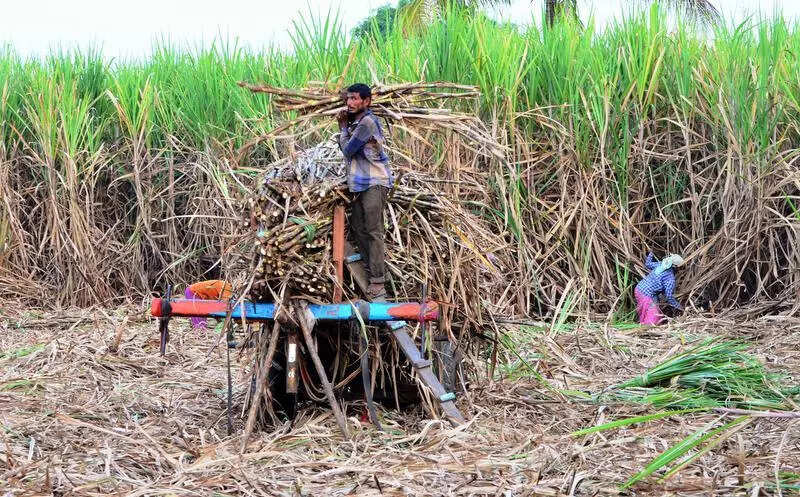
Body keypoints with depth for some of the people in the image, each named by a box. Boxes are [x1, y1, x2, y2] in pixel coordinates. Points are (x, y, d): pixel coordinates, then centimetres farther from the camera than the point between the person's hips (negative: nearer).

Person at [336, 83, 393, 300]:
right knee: (358, 228, 11)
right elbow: (347, 152, 13)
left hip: (374, 184, -10)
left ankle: (377, 283, -15)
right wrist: (343, 126, 5)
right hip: (359, 184, 10)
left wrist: (343, 128, 4)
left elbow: (347, 150, -11)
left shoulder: (367, 122, -14)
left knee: (373, 231, -12)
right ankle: (370, 270, 19)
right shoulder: (355, 122, 17)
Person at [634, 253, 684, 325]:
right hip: (647, 295, -9)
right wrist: (678, 306, -2)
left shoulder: (660, 265, 3)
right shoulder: (670, 279, -16)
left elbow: (648, 264, 22)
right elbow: (669, 296, -16)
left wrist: (650, 255, 42)